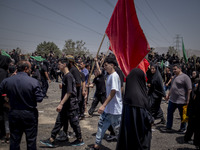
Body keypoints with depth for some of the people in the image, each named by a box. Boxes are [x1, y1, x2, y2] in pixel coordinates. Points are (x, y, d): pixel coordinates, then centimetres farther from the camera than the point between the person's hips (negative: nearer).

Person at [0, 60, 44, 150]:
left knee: (14, 140, 16)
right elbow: (39, 99, -17)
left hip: (13, 114, 3)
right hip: (30, 114, -3)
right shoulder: (34, 82, -16)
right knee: (31, 140, 11)